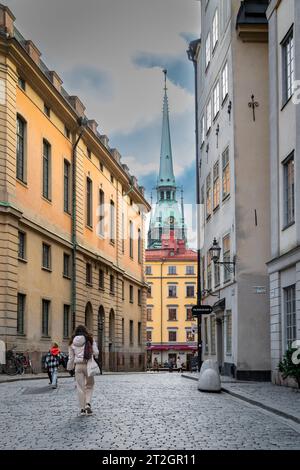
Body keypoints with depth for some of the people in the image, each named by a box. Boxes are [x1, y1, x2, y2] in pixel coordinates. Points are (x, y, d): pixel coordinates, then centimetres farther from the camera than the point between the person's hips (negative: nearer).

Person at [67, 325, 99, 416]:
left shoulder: (72, 342, 6)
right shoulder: (90, 339, 0)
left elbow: (71, 357, 7)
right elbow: (96, 352, -6)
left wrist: (69, 368, 17)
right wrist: (95, 355, 17)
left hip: (78, 365, 1)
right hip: (88, 364, -1)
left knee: (80, 387, 6)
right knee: (89, 386, 12)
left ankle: (82, 409, 7)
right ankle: (88, 404, -6)